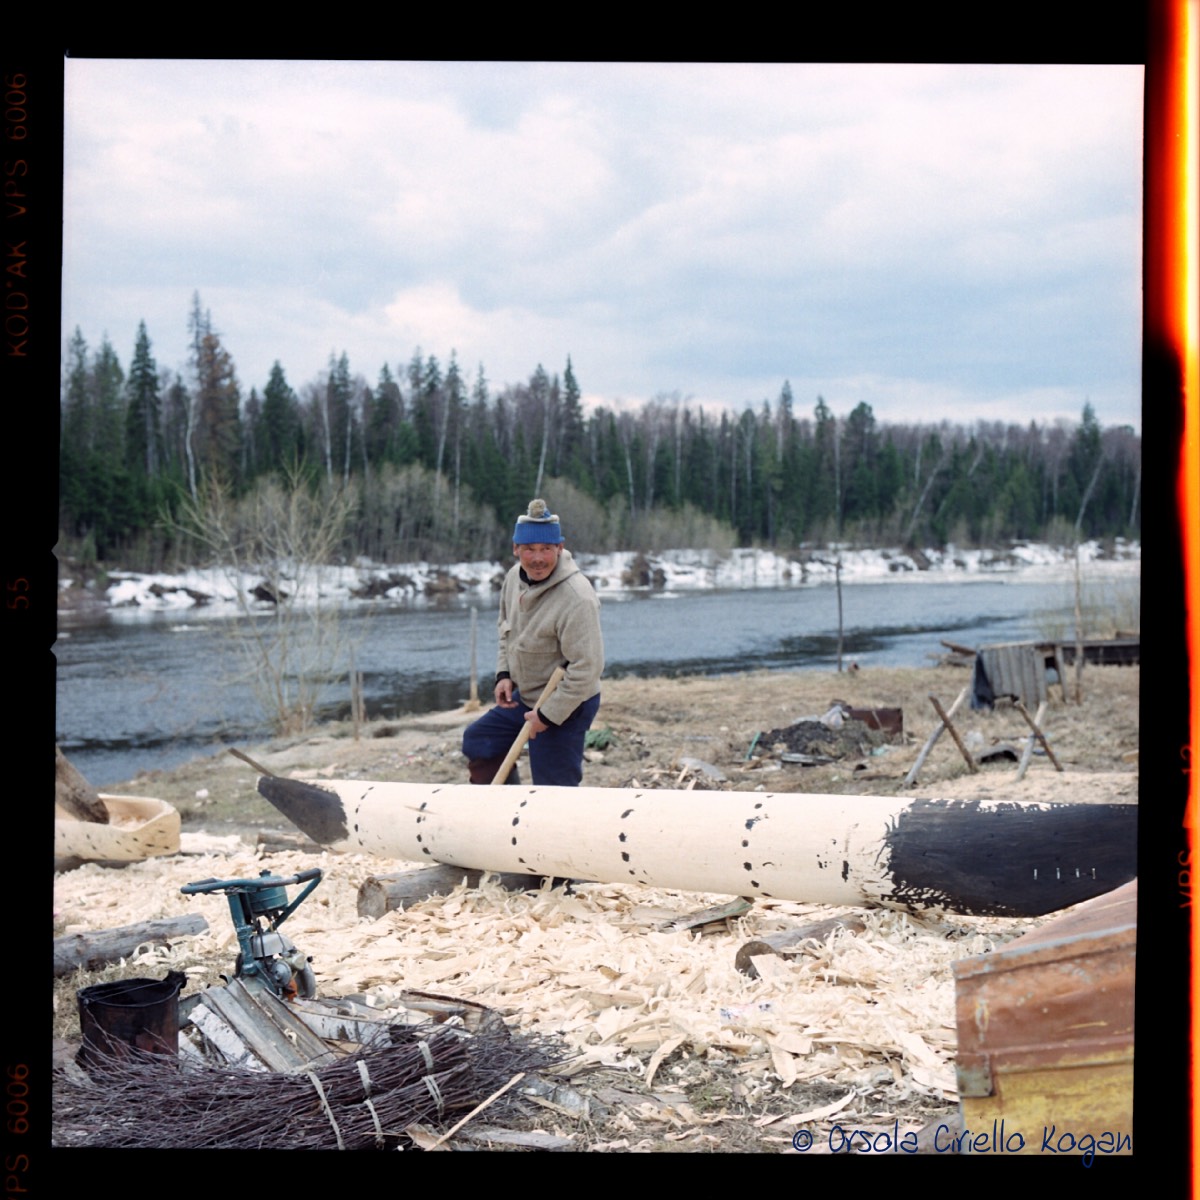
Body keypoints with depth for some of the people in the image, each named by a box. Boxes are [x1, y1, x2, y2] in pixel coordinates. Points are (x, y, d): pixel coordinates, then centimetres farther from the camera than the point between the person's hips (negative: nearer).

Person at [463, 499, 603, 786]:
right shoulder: (515, 576, -1)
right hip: (525, 696, 9)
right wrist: (504, 673, 4)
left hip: (565, 707, -9)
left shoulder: (577, 597, -29)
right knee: (477, 742, 20)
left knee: (554, 788, -7)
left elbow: (587, 668, -30)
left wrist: (548, 715, -24)